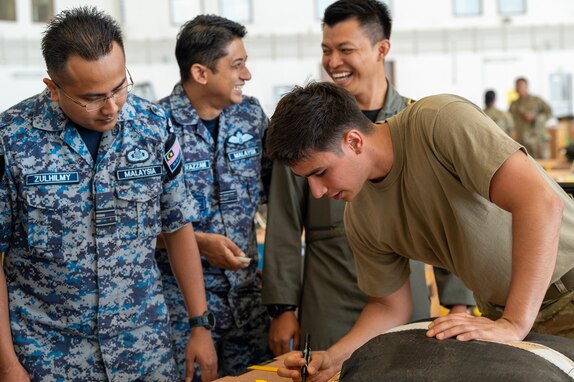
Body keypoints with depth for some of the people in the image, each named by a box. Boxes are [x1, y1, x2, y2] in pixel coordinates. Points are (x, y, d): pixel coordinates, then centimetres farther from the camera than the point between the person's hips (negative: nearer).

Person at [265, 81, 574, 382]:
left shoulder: (440, 120, -24)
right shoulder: (360, 219, -5)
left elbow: (541, 201, -31)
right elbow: (390, 307, 8)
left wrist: (514, 325, -33)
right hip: (500, 310, 5)